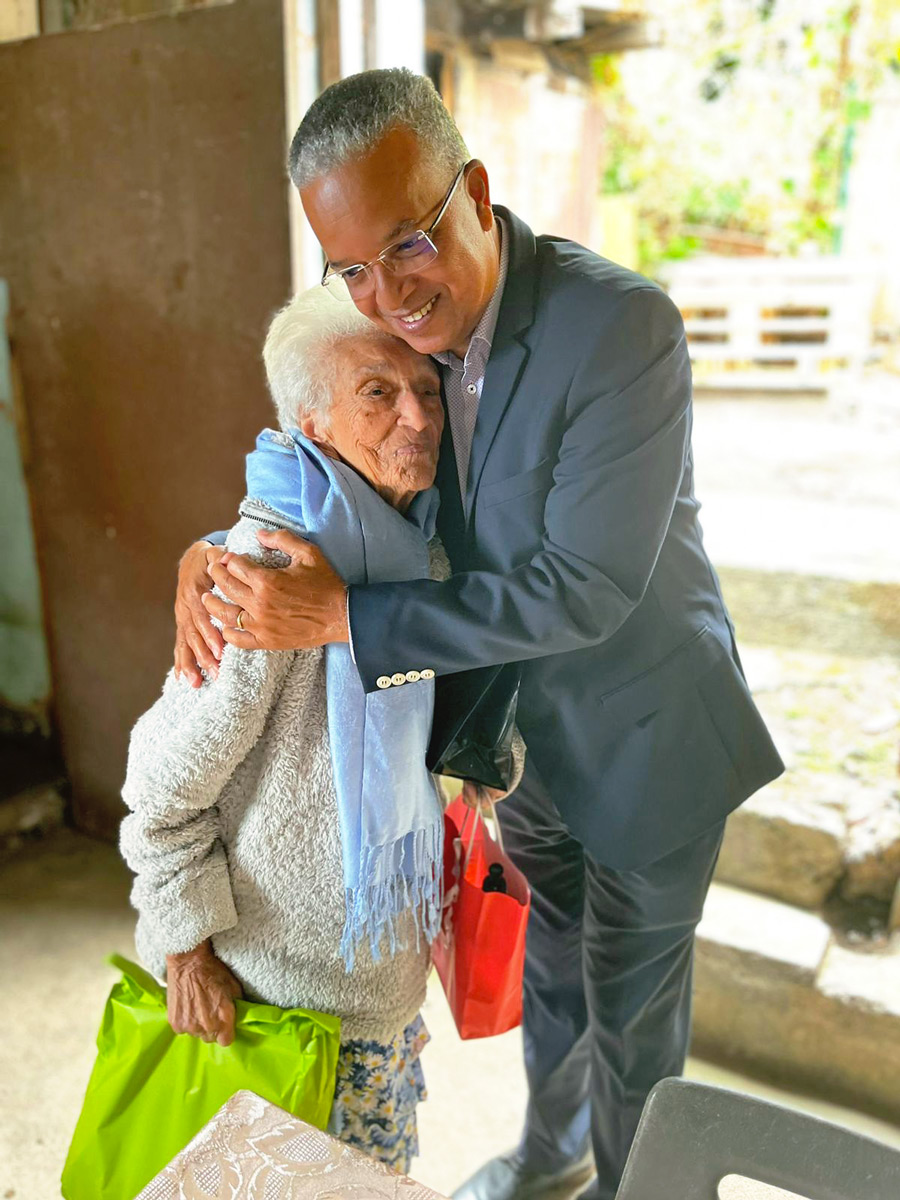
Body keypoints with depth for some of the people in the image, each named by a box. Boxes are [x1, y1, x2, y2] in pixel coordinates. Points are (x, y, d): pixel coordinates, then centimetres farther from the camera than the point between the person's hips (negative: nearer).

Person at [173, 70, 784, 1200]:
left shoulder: (622, 326, -30)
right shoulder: (402, 323, -8)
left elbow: (587, 588, -32)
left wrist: (345, 618, -32)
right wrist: (211, 555, -16)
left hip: (642, 734, -6)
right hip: (524, 724, 7)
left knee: (632, 1009, 17)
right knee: (549, 966, 28)